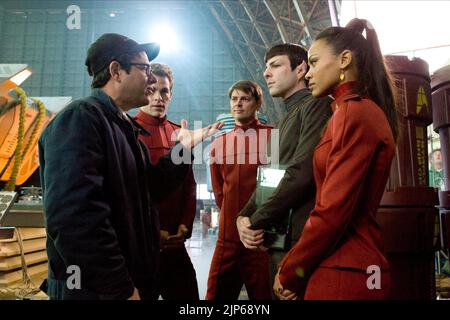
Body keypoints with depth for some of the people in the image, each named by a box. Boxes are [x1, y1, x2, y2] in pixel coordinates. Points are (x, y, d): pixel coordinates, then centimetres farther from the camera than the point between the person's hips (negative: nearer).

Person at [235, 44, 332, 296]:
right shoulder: (285, 121, 20)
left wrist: (256, 220, -12)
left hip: (300, 239, -8)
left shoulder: (316, 105, -8)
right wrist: (244, 217, -1)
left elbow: (302, 172, -20)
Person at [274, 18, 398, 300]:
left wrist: (288, 273, -8)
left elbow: (332, 211, -21)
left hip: (342, 272, -9)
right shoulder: (365, 111, 15)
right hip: (354, 266, 9)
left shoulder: (354, 112, -16)